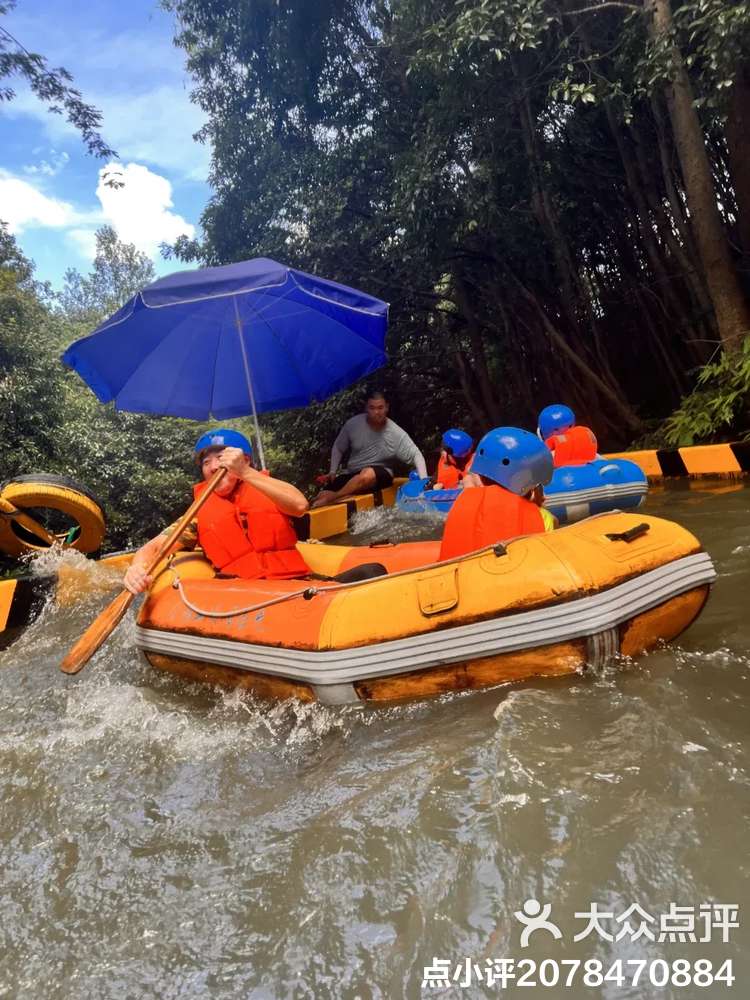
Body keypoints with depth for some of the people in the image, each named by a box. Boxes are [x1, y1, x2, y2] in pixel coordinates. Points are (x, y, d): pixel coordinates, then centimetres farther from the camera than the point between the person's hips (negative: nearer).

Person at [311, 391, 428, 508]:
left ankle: (332, 497, -31)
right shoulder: (353, 424, -6)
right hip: (351, 474, 2)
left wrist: (424, 481, -25)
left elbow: (416, 455, -11)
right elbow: (338, 448, 8)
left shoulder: (396, 433, -13)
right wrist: (333, 471, -1)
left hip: (380, 475, -2)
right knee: (325, 494, -22)